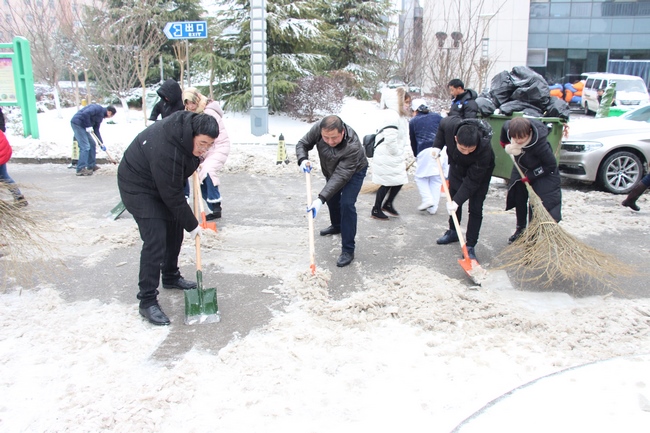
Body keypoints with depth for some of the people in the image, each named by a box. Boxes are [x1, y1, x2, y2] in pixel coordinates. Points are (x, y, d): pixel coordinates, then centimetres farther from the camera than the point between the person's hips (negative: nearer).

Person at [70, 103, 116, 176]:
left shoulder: (100, 116, 17)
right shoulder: (98, 108, -11)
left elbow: (96, 130, 18)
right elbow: (85, 113, -26)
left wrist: (101, 143, 15)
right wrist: (88, 126, -19)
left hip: (82, 126, 10)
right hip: (77, 123, -10)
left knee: (92, 144, 15)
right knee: (85, 147, -13)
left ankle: (91, 166, 25)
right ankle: (80, 169, -12)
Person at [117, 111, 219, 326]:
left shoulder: (189, 126, -16)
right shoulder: (165, 150, -39)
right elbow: (172, 196, -29)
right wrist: (192, 224, -19)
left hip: (162, 184, 9)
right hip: (138, 186, -9)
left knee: (174, 230, 15)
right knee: (155, 239, -17)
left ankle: (171, 277, 35)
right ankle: (147, 301, -9)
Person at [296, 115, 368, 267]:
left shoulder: (353, 146, -44)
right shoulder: (318, 128, -31)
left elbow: (341, 175, -44)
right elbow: (302, 144, -15)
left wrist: (321, 199, -50)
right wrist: (303, 160, -37)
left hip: (354, 171, -6)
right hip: (331, 169, 6)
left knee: (346, 204, -20)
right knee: (331, 196, 22)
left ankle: (348, 250, -12)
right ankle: (336, 226, 52)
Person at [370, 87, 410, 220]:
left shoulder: (398, 115, 13)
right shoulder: (391, 115, -21)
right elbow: (390, 139, -27)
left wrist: (400, 152, 10)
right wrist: (397, 152, -14)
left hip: (395, 156, 10)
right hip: (387, 156, -10)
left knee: (399, 180, 12)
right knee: (387, 183, 0)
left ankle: (388, 204, 29)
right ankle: (376, 210, 14)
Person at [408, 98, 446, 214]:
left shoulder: (413, 121, 14)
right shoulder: (437, 116, 19)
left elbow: (413, 142, 20)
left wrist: (416, 155, 34)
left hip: (426, 151, -3)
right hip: (443, 150, 3)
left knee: (420, 177, 15)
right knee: (437, 179, 13)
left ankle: (427, 199, -3)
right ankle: (433, 207, 14)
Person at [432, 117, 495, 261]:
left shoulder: (485, 149, -43)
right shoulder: (450, 124, -36)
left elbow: (472, 180, -36)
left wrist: (457, 201, -39)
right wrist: (437, 146, -18)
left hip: (480, 171, -4)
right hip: (457, 164, 5)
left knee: (475, 208, -9)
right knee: (453, 198, 15)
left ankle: (470, 246, -2)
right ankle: (453, 232, 34)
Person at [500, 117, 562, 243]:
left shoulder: (539, 143, -41)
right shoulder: (509, 127, -27)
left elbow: (551, 165, -28)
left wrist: (529, 176, -25)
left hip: (542, 172, -5)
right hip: (521, 168, 6)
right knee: (519, 198, 10)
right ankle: (520, 229, 27)